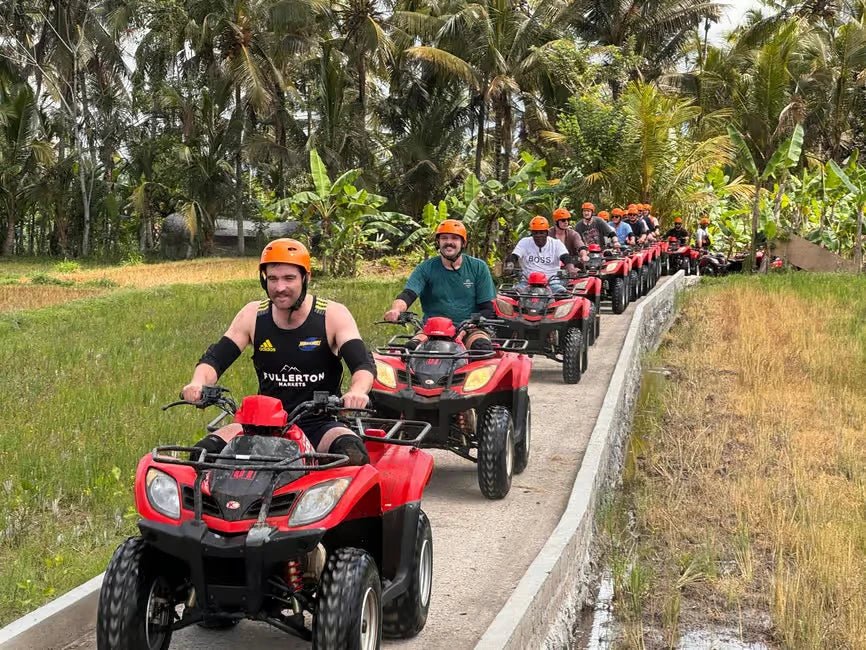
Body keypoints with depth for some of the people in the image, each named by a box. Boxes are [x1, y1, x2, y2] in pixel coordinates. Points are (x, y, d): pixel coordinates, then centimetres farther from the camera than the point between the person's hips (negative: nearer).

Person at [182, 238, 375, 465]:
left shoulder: (333, 315, -6)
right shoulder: (252, 315, 3)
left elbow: (363, 363, -15)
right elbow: (215, 357, 2)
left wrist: (357, 392, -40)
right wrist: (198, 383, -23)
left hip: (319, 424, -3)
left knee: (354, 454, -34)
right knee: (203, 452, -17)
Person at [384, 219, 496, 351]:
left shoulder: (478, 267, 7)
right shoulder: (425, 268, 6)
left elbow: (488, 308, 6)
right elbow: (407, 295, -9)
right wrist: (395, 310, -33)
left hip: (470, 330, 0)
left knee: (483, 346, -33)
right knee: (412, 346, -30)